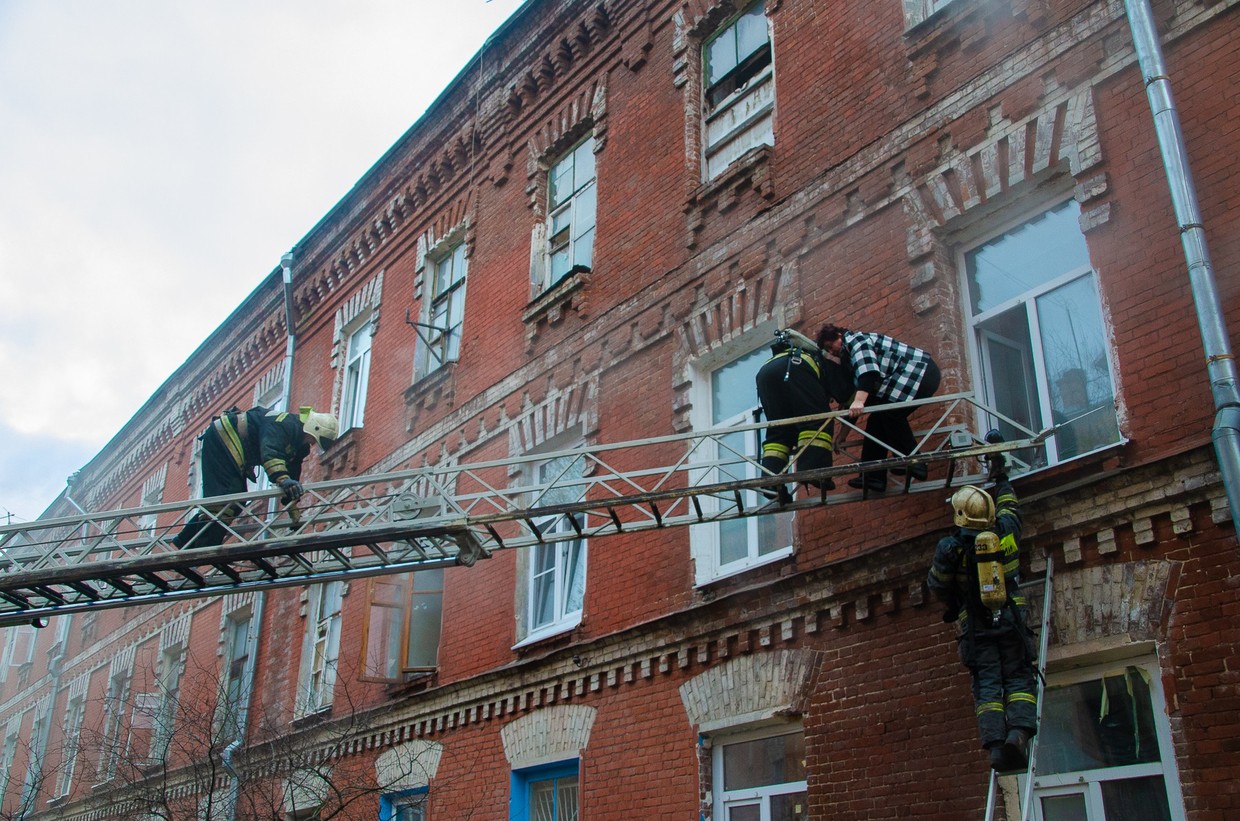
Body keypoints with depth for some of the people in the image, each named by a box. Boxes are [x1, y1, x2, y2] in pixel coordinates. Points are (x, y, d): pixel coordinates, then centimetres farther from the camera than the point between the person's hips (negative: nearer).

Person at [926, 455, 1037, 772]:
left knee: (987, 687, 0)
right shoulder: (1006, 533, 3)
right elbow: (1008, 506, 25)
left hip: (975, 628, -1)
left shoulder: (949, 547, -5)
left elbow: (937, 584, 5)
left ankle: (995, 744, -13)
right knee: (1019, 680, 5)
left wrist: (951, 607, 26)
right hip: (1011, 622, 1)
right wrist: (1000, 477, 41)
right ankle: (1018, 732, -17)